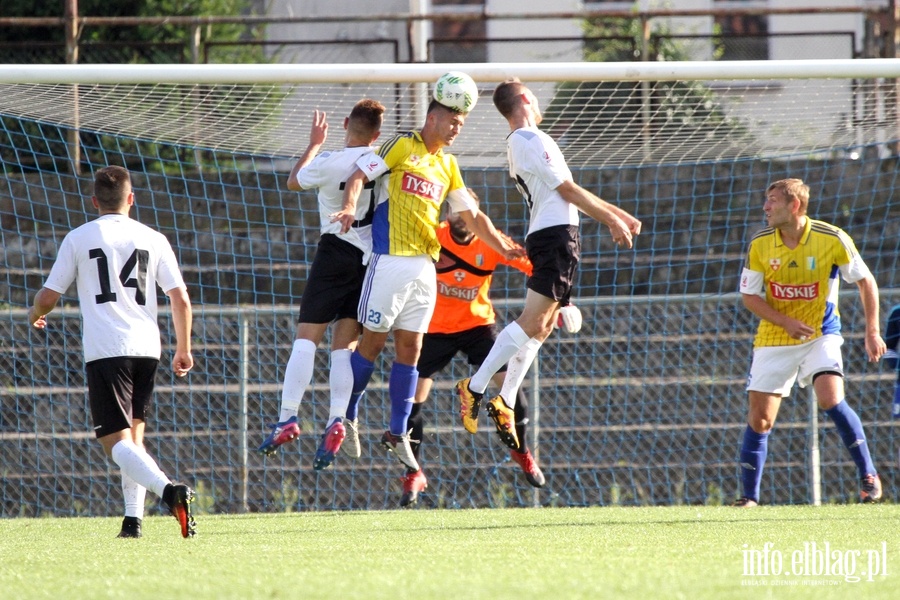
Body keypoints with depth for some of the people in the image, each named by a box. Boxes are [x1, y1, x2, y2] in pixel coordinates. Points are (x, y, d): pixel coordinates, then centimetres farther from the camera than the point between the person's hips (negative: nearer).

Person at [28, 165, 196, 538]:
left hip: (105, 350, -4)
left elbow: (48, 297, 5)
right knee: (133, 436, 17)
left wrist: (36, 315, 29)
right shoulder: (153, 240, 10)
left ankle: (169, 490, -32)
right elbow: (181, 300, 7)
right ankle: (133, 519, 8)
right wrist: (183, 350, 20)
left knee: (117, 441, -8)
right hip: (146, 347, 4)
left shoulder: (79, 238, 3)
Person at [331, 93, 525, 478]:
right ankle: (346, 418, 9)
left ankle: (398, 433, 9)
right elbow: (359, 175, -7)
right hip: (390, 258, -6)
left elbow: (472, 216, 22)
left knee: (410, 346, 4)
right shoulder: (402, 146, 0)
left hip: (425, 265, 6)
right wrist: (349, 207, -26)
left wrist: (503, 247, 11)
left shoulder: (448, 165, 18)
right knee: (373, 341, -4)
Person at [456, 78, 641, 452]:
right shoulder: (531, 140, -8)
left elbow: (570, 195, 27)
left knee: (540, 327, 8)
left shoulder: (519, 144, 23)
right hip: (557, 235, -10)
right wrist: (612, 221, -3)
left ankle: (506, 403, 5)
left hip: (545, 236, 10)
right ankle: (475, 386, -20)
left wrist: (617, 214, 26)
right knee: (531, 321, -16)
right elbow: (568, 190, -9)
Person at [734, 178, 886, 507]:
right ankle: (749, 496, 9)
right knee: (760, 418, -1)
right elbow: (749, 295, -1)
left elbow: (865, 281, -2)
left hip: (821, 334, -2)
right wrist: (786, 322, -17)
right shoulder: (760, 244, -8)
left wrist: (872, 331, -8)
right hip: (774, 340, 2)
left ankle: (869, 476, -9)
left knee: (831, 400, -23)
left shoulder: (832, 239, -13)